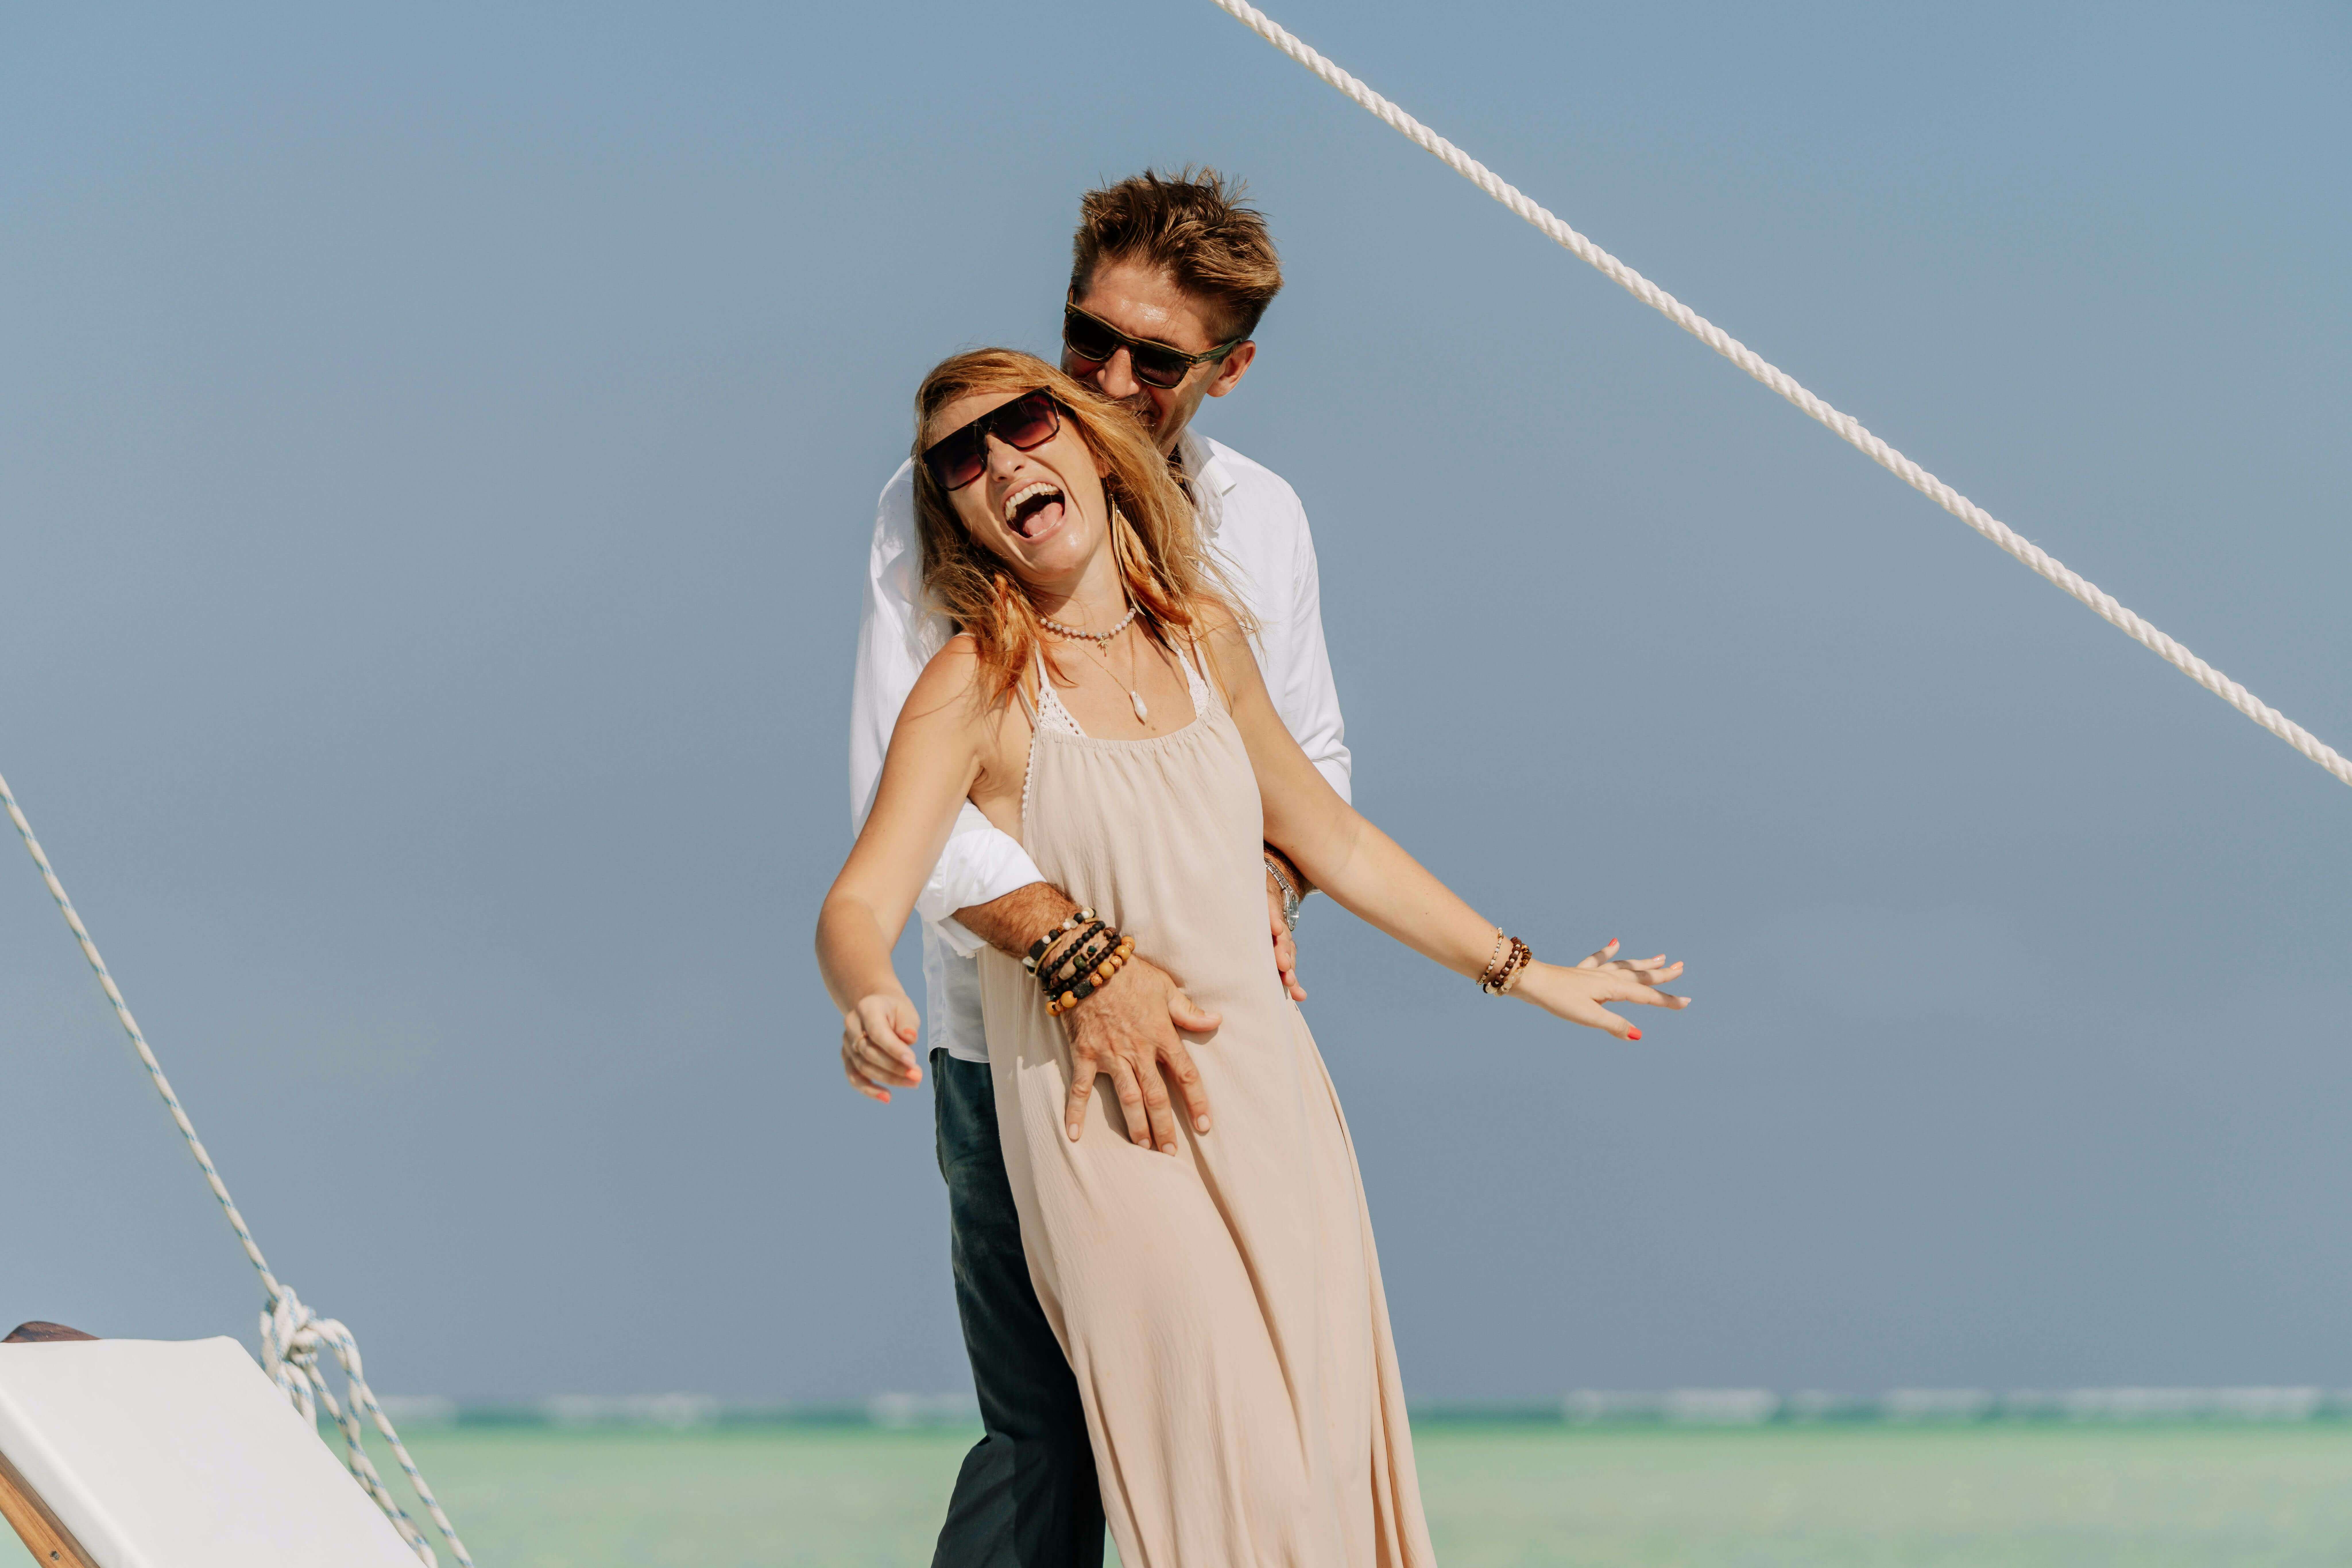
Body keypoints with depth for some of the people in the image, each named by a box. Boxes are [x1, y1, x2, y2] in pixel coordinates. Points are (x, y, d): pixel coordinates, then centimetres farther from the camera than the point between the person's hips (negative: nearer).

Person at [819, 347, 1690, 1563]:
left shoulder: (1206, 638, 8)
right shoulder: (975, 688, -7)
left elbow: (1333, 841, 21)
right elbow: (860, 902, -19)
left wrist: (1523, 974, 26)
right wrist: (869, 1003, -42)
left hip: (1273, 1096, 5)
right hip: (1113, 1131, -5)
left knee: (1329, 1450, 1)